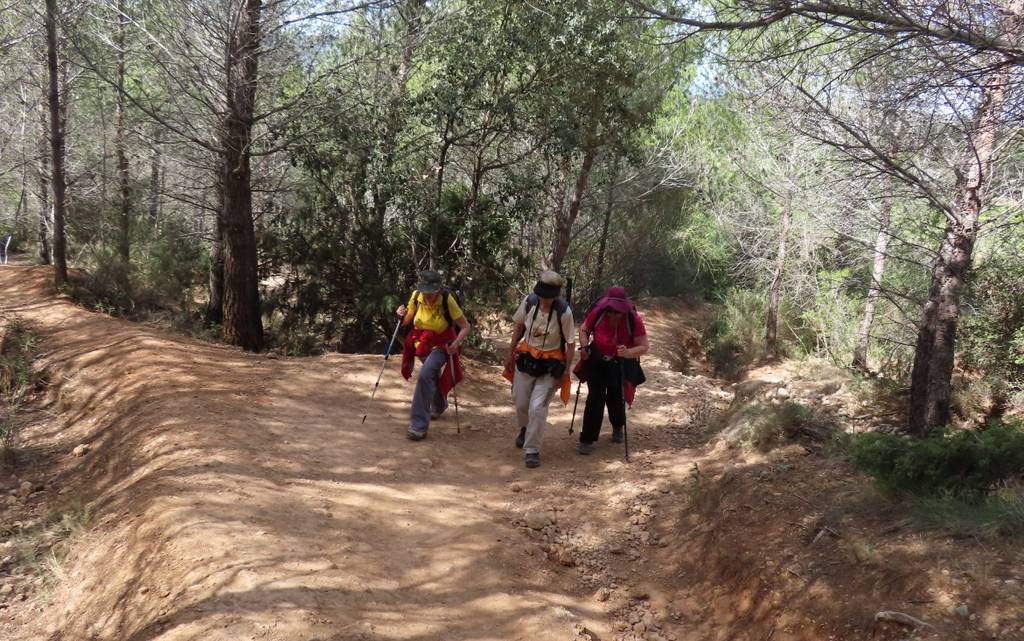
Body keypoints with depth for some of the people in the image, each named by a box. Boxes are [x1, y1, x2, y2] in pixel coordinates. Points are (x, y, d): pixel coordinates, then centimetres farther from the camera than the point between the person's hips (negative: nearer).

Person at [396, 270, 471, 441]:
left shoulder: (447, 300, -25)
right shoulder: (416, 296, -14)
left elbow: (465, 327, -21)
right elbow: (407, 320, 1)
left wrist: (456, 343, -37)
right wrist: (401, 315, -21)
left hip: (441, 346, -5)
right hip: (421, 343, 5)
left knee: (425, 375, -27)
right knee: (432, 378, 26)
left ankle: (419, 424, -21)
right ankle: (439, 406, 59)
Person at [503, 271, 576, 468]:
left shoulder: (563, 312, -21)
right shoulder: (529, 302, -12)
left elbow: (571, 344, -12)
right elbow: (519, 327, 6)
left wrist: (565, 373, -12)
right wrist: (510, 354, 8)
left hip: (550, 365, -4)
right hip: (526, 359, 4)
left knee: (537, 407, -12)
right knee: (520, 403, 15)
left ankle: (532, 450, 5)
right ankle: (525, 428, 49)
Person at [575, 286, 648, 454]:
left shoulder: (634, 320, -23)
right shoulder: (597, 313, -19)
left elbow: (644, 346, -19)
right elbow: (584, 330, 0)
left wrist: (628, 353, -37)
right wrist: (584, 347, -17)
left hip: (622, 365, -1)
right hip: (597, 361, 1)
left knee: (615, 398, 3)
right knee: (595, 398, -6)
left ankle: (617, 428, 38)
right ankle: (587, 440, 2)